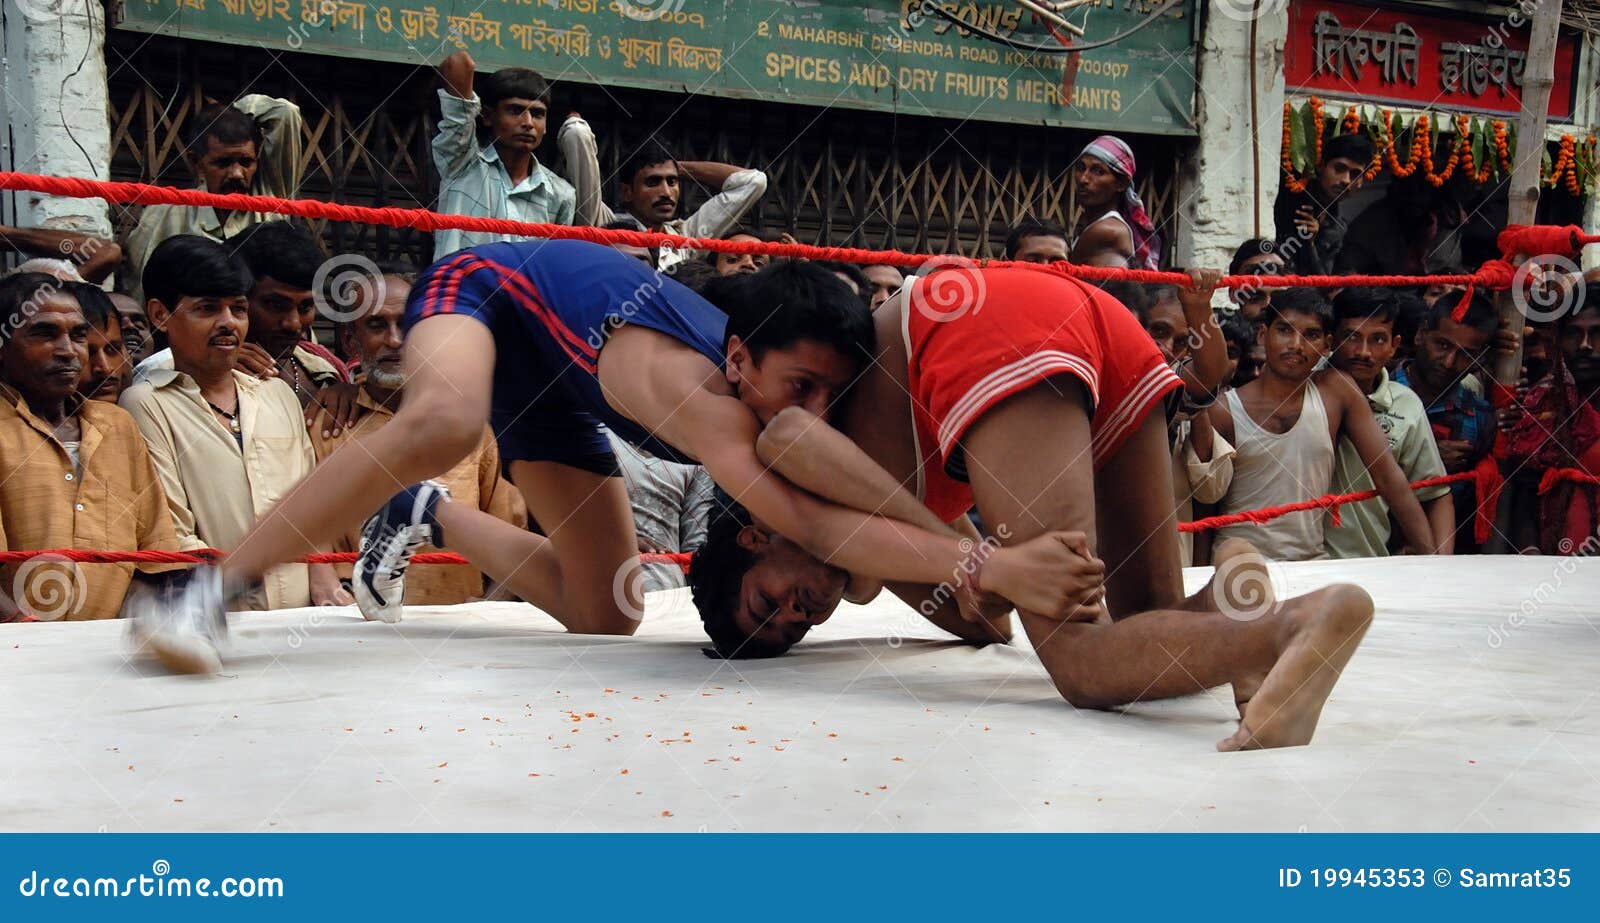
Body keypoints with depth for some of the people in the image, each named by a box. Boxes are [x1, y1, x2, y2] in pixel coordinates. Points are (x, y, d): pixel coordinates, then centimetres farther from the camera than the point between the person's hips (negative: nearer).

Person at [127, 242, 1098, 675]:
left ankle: (428, 516, 32)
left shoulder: (773, 403, -23)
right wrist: (991, 564, -67)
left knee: (605, 615, 8)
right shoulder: (691, 386, -44)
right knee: (443, 426, -44)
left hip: (551, 375, 7)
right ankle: (212, 588, -31)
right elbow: (813, 524, -58)